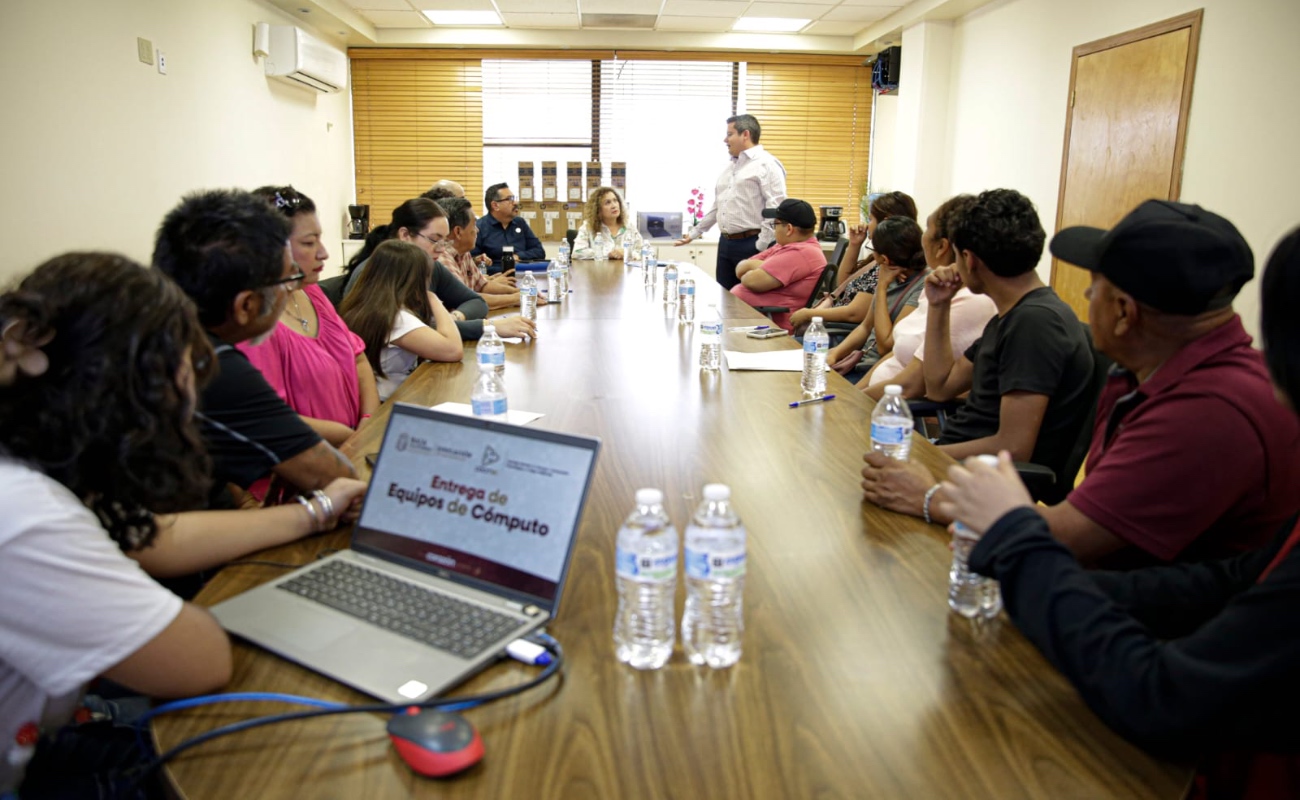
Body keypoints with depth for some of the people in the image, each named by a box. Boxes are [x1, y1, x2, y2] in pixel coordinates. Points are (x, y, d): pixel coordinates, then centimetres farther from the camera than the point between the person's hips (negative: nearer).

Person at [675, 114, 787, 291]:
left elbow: (776, 208, -16)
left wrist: (761, 247, -20)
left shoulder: (766, 164, -9)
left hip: (751, 244, -8)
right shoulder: (730, 166, 18)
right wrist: (694, 232, 25)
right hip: (726, 243, 9)